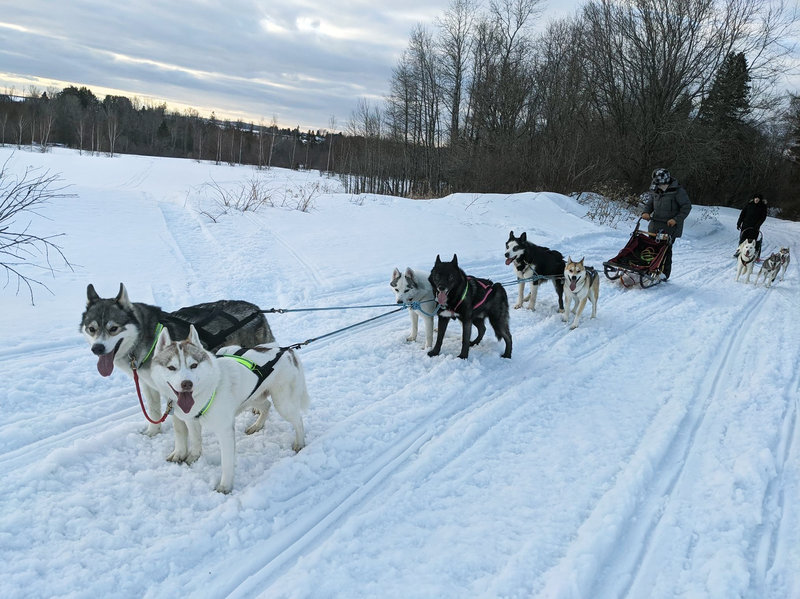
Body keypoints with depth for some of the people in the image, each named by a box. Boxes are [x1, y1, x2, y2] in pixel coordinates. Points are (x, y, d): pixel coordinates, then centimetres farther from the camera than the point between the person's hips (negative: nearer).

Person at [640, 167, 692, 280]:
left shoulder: (677, 191, -8)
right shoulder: (655, 190, 8)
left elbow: (687, 207, -6)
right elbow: (649, 203, 19)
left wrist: (676, 219, -16)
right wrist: (646, 212, -3)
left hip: (670, 226, -5)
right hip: (655, 225, 5)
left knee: (666, 249, -6)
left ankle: (665, 274, 2)